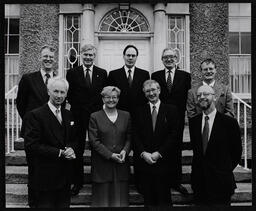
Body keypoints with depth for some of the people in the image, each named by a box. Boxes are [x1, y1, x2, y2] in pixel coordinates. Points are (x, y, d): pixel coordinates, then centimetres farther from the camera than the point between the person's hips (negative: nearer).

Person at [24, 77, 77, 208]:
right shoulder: (35, 115, -12)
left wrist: (71, 149, -8)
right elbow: (30, 145, -18)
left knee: (64, 205, 17)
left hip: (65, 176, 6)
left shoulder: (68, 115, 9)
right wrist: (60, 153, -19)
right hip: (45, 177, -6)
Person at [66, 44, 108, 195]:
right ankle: (78, 182, 22)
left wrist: (99, 108, -3)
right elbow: (69, 94, 5)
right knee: (78, 150, 8)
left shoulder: (102, 73, 6)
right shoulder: (72, 73, 4)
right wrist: (77, 107, -1)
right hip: (78, 116, 0)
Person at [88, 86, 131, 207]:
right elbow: (94, 141, -6)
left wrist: (125, 151, -9)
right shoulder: (95, 117, -1)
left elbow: (129, 137, 9)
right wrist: (110, 155, -13)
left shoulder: (126, 116, 9)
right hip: (102, 164, -2)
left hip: (121, 164, 3)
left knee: (120, 196, 9)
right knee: (102, 197, 8)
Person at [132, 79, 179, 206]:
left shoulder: (171, 110, 3)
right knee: (148, 198, 10)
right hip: (143, 161, 2)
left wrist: (159, 153, -11)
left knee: (164, 198, 6)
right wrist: (143, 153, -11)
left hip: (164, 161, -1)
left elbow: (174, 135, -3)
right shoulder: (139, 112, 8)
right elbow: (135, 136, 3)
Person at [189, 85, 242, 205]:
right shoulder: (194, 121, 1)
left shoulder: (229, 122, -11)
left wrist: (225, 171, 2)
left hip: (220, 182, -3)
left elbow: (236, 152, -3)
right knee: (199, 203, 16)